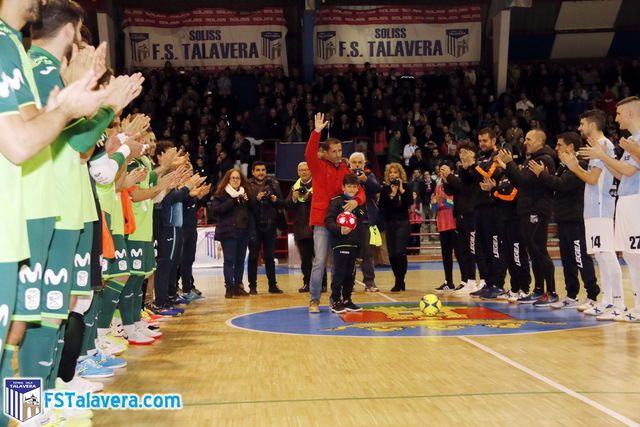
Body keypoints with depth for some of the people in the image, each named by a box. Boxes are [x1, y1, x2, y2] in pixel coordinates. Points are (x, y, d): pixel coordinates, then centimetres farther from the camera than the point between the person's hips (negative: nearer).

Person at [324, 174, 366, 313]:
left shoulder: (359, 203, 13)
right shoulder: (337, 201, -6)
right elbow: (328, 221, -14)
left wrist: (361, 239, 16)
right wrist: (339, 229, -28)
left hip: (354, 244, 6)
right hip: (340, 243, -6)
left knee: (350, 273, 10)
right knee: (339, 273, -5)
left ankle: (347, 300, 19)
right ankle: (335, 301, 5)